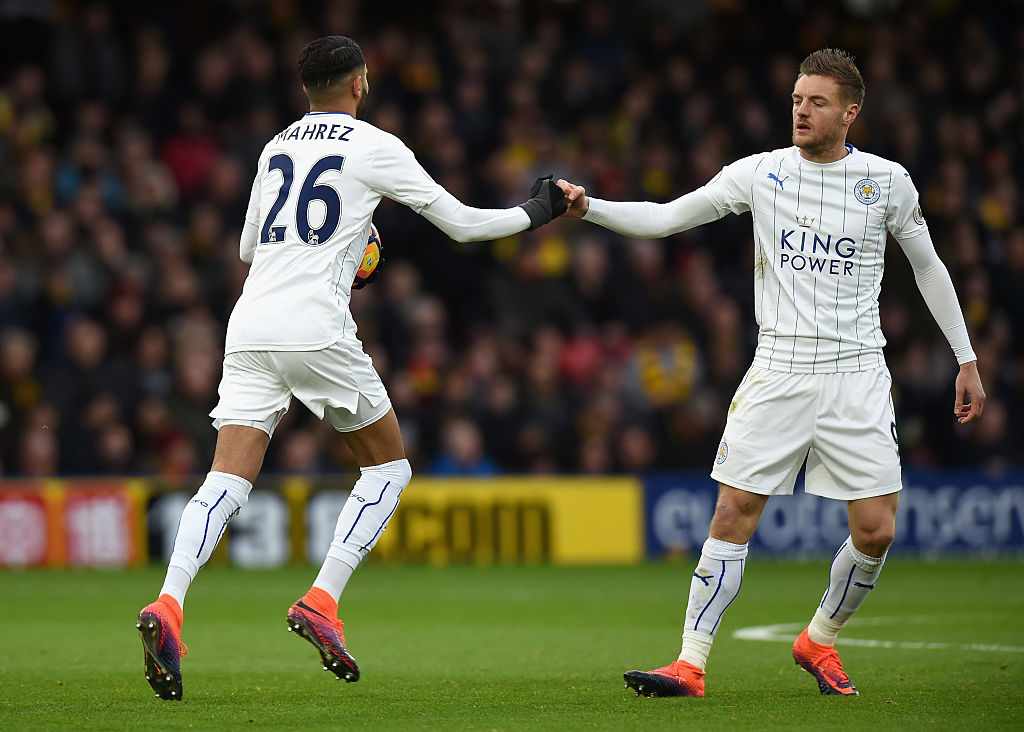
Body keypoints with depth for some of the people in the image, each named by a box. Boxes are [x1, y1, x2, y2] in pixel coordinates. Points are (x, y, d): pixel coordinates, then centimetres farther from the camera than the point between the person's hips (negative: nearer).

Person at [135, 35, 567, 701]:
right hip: (315, 327, -5)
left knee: (228, 480, -2)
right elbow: (462, 224, 8)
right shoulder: (375, 147, 5)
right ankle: (321, 603, -3)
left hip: (250, 327, 5)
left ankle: (168, 605, -26)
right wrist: (534, 215, 25)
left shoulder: (277, 148, 20)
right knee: (390, 467, 12)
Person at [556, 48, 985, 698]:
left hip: (857, 376, 0)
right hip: (778, 371, 0)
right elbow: (665, 217, 1)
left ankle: (819, 640, 21)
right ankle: (690, 666, -2)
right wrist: (589, 207, -14)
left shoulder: (887, 181, 2)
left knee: (876, 531, -5)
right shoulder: (762, 173, 1)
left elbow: (928, 265, 14)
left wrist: (967, 359, 15)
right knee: (734, 516, -7)